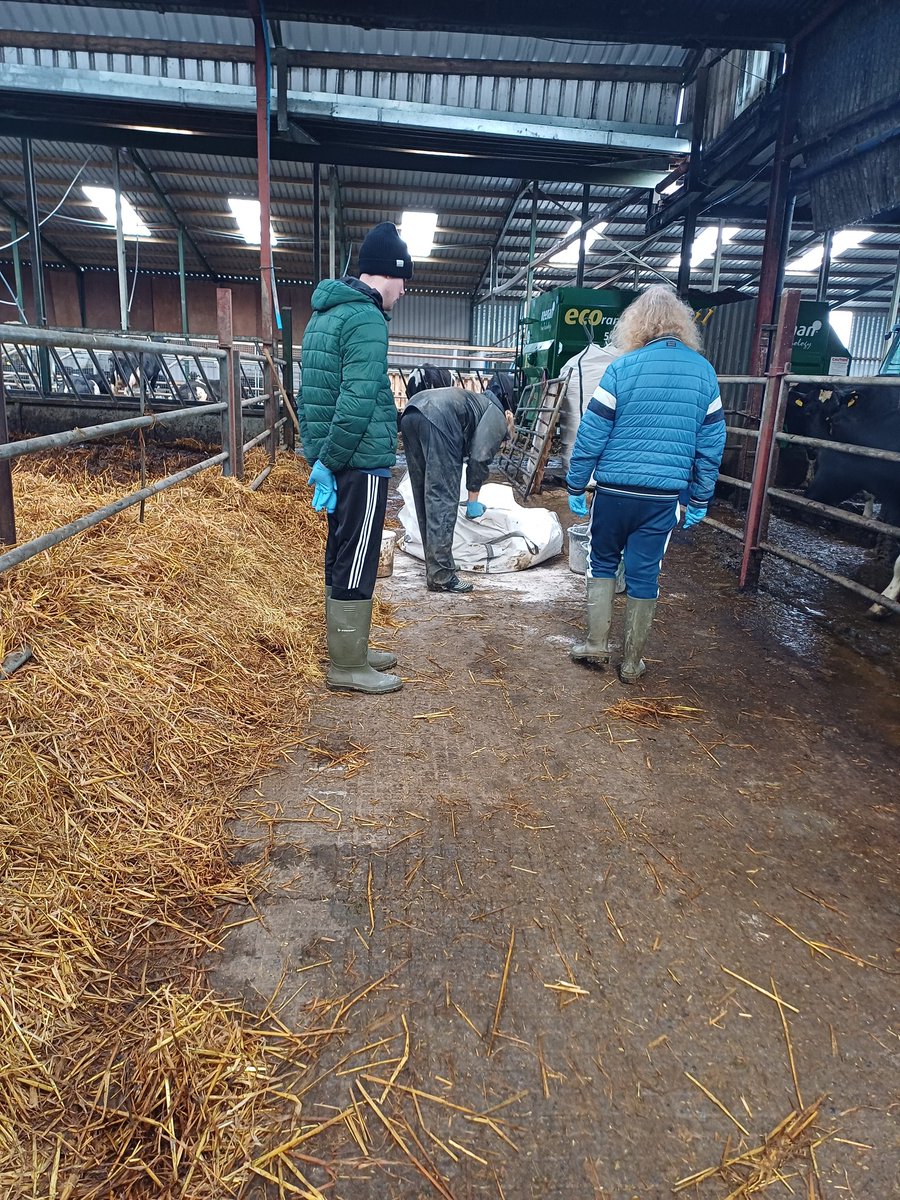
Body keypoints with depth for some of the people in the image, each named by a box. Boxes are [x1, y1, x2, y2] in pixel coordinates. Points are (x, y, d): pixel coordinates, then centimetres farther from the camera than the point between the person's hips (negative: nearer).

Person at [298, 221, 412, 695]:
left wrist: (320, 455, 16)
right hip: (362, 463, -10)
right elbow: (358, 400, -24)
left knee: (342, 557, 16)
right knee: (356, 565, -2)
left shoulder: (323, 314, 16)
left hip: (337, 461, 10)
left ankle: (350, 651, 29)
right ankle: (347, 668, 8)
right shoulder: (367, 318, -14)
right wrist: (329, 461, -18)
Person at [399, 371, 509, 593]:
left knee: (424, 497, 13)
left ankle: (434, 570, 21)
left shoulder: (476, 402, 39)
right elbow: (479, 458, 2)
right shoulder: (497, 418, 17)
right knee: (443, 501, -6)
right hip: (437, 419, -8)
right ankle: (441, 576, -7)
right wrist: (473, 500, 9)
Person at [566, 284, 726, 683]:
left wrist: (575, 486, 3)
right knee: (644, 575, 10)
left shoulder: (622, 368, -7)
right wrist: (700, 499, 13)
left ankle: (596, 645, 18)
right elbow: (711, 444, 6)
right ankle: (631, 663, 19)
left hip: (614, 489, -2)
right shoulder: (704, 372, 4)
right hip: (664, 496, 2)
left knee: (602, 562, 17)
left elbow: (590, 435, -7)